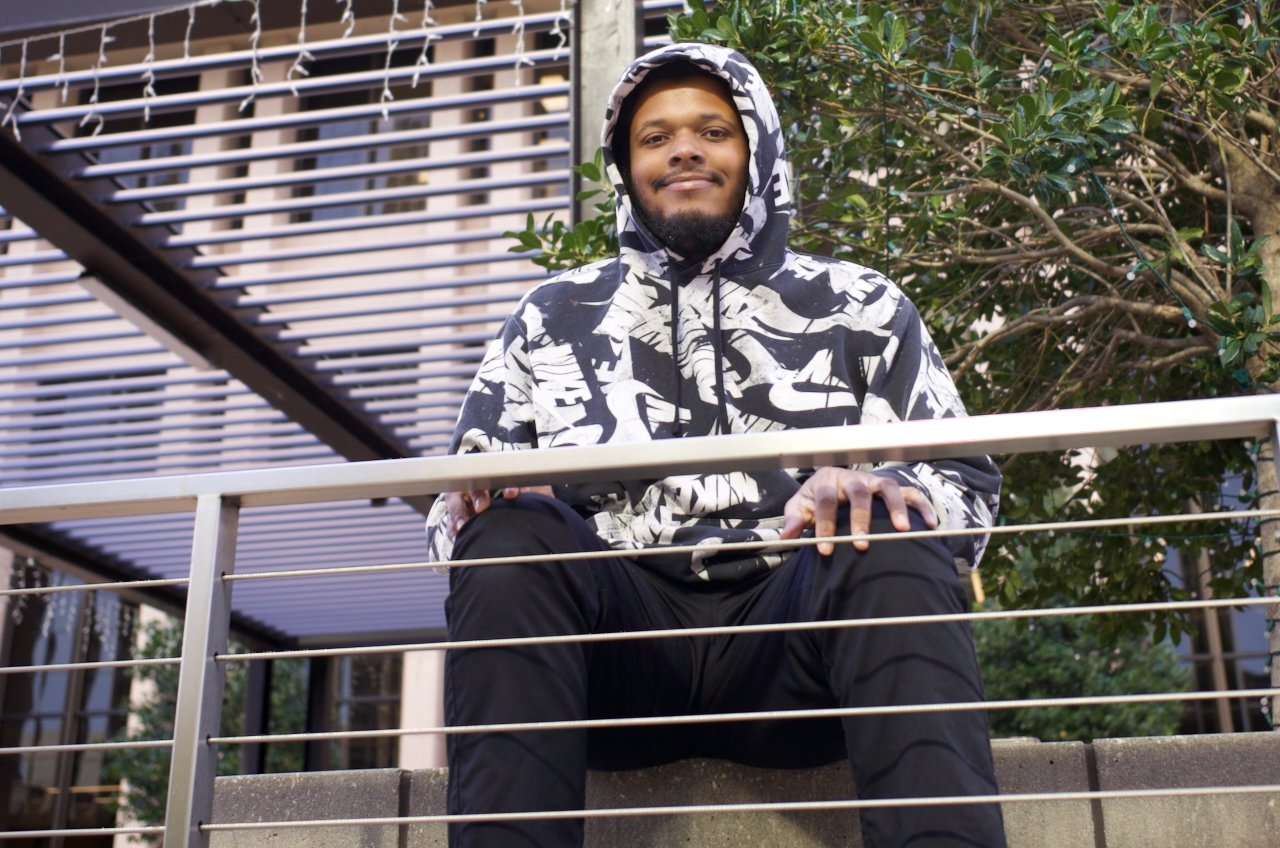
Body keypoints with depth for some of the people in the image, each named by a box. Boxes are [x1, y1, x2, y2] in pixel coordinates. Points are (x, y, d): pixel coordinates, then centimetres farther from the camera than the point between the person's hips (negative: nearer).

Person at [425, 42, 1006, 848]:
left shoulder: (858, 304, 17)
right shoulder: (554, 316, 20)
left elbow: (964, 485, 10)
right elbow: (460, 508, 17)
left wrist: (875, 491, -15)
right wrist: (478, 496, -10)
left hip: (793, 631, 0)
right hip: (620, 635, 1)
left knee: (886, 537, -30)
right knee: (513, 536, -28)